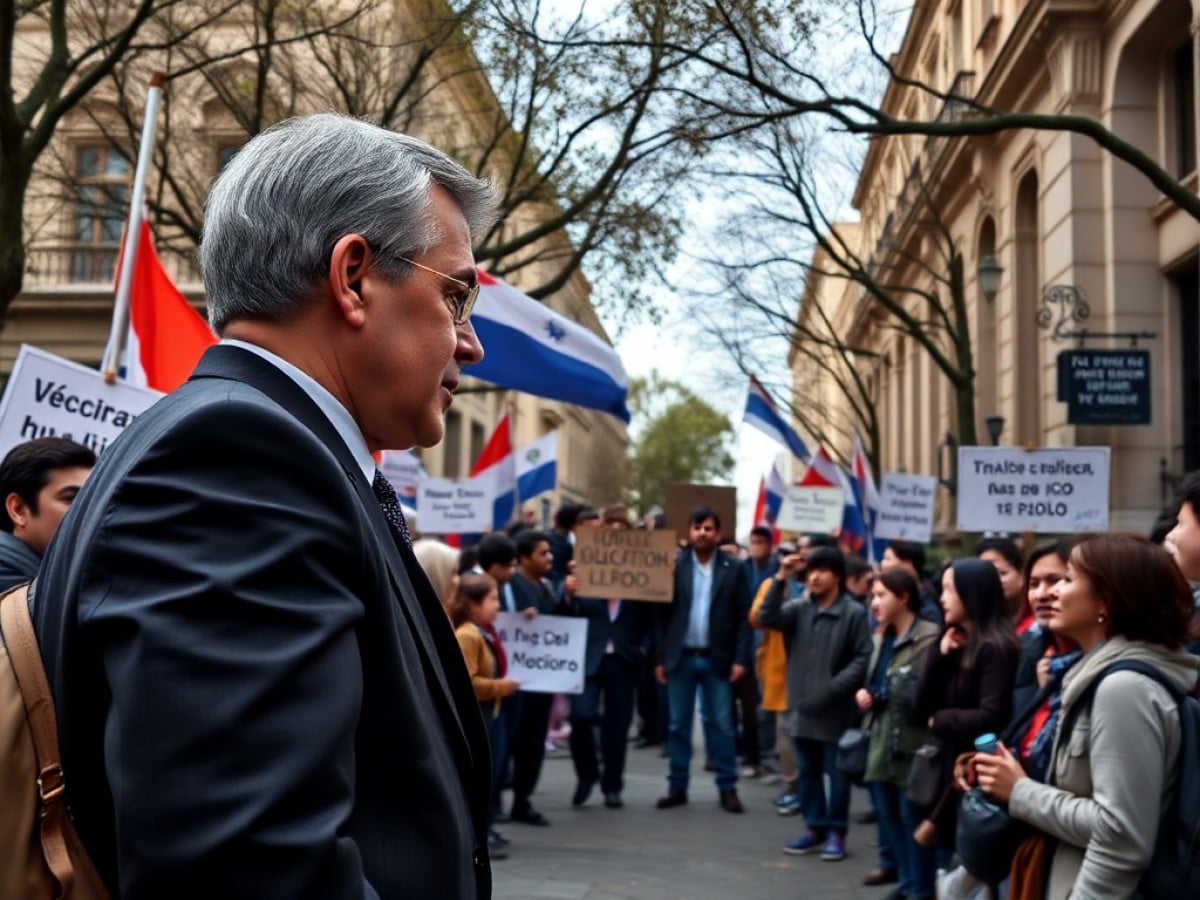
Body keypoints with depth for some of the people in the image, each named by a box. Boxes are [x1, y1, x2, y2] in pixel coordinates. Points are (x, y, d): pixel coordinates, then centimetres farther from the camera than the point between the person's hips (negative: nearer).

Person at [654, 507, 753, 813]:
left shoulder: (733, 568, 1)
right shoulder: (674, 565, 0)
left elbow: (743, 617, 0)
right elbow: (661, 613, 1)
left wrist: (740, 658, -7)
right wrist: (660, 657, -2)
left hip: (717, 659, -1)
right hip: (680, 657, 1)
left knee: (720, 725, 4)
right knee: (678, 725, 7)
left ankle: (727, 788, 11)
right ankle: (677, 787, 15)